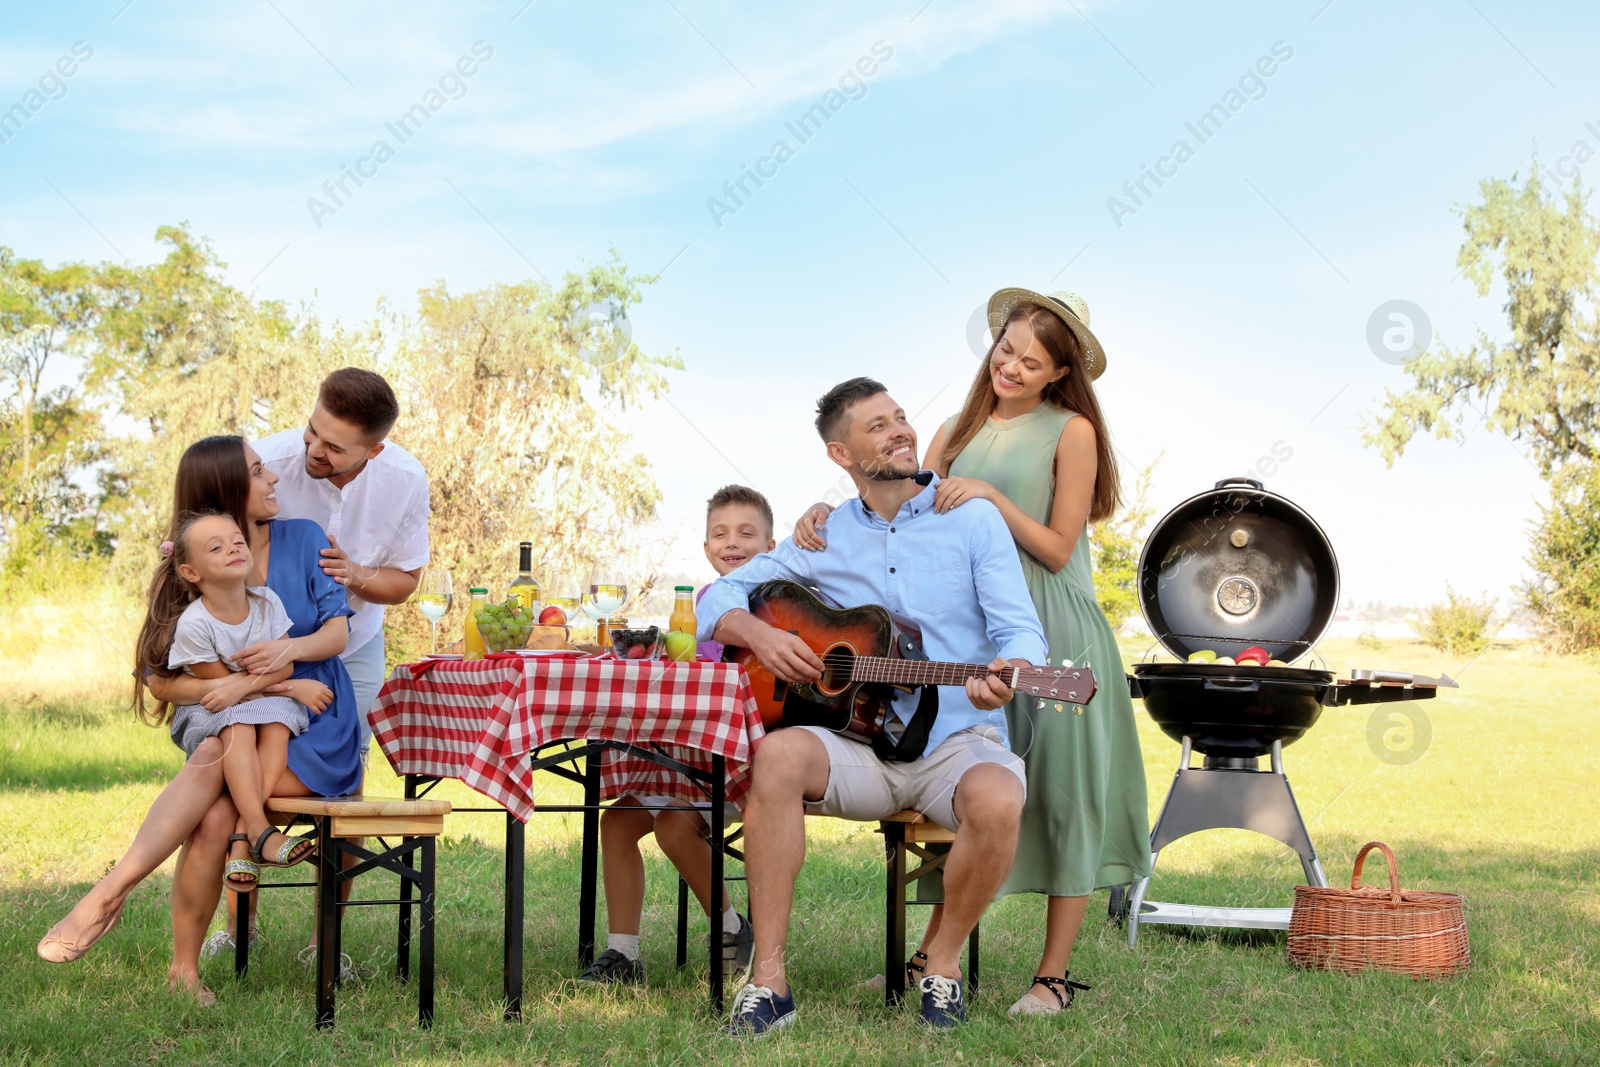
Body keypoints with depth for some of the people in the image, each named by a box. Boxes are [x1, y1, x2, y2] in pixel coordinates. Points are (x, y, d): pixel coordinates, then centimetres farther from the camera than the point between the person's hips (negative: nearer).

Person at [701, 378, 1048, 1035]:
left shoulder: (973, 519, 4)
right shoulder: (826, 539, 11)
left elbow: (1021, 630, -5)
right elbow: (719, 597, 16)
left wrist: (1007, 673, -29)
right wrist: (759, 634, -7)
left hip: (957, 741, -2)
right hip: (859, 748, 2)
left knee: (997, 801, -36)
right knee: (778, 753, -31)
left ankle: (944, 962, -8)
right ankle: (769, 981, -27)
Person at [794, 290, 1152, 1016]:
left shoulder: (1072, 432, -1)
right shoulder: (959, 431, 12)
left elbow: (1058, 549, -5)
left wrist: (992, 497, -15)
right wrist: (827, 512, -10)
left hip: (1051, 633, -4)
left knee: (1059, 792, -3)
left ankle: (1054, 975, 4)